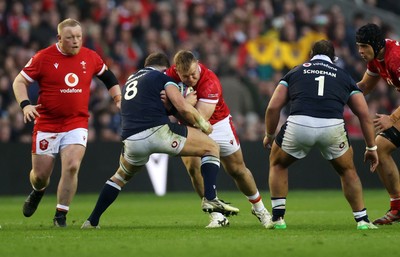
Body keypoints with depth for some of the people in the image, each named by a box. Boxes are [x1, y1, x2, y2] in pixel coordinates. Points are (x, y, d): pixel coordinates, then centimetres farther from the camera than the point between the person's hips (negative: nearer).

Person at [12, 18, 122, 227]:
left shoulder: (90, 57, 1)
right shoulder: (43, 58, -8)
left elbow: (108, 77, 19)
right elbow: (20, 81, -2)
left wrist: (119, 100, 10)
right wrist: (25, 104, -18)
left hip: (77, 124, 1)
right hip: (46, 125, -1)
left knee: (71, 167, -20)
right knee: (40, 174, 5)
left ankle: (60, 215, -7)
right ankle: (38, 192, 43)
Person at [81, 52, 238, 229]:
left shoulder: (130, 80, 31)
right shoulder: (162, 77, 11)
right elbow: (183, 107, -1)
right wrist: (202, 124, 13)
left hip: (131, 140, 6)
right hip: (158, 132, -6)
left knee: (122, 175, 35)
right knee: (211, 148, 9)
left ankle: (92, 221, 31)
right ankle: (211, 199, -7)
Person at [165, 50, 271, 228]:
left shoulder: (210, 83, -33)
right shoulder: (170, 75, -21)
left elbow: (200, 119, -38)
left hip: (217, 124, -2)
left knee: (237, 170, 5)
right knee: (193, 166, -20)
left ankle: (259, 208, 27)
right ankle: (216, 214, -10)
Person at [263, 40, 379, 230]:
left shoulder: (295, 72, 26)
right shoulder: (343, 76, 27)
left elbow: (273, 107, 19)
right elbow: (364, 114, 22)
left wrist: (269, 136, 34)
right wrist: (371, 147, 30)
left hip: (298, 124, 0)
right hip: (333, 127, 0)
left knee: (278, 164, 30)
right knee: (347, 170, 29)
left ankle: (278, 218, 22)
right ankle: (362, 220, 23)